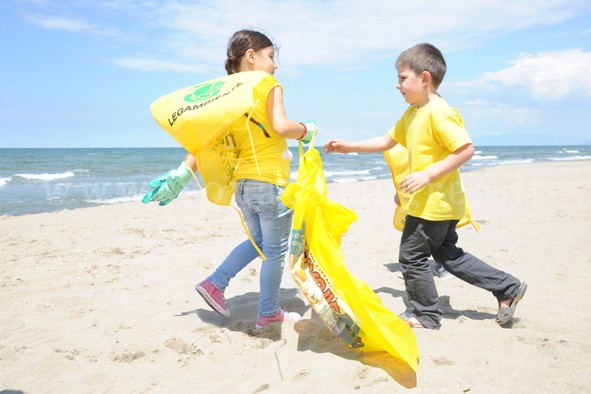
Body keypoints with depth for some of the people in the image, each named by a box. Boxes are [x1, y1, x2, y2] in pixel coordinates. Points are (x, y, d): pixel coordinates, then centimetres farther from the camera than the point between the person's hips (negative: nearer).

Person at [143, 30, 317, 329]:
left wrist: (181, 175, 4)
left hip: (242, 184, 7)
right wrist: (306, 130, -3)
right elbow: (280, 126, -23)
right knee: (275, 251, 9)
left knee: (258, 242, 26)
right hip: (271, 182, -7)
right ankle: (268, 313, 20)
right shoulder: (268, 85, -9)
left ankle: (215, 283, 18)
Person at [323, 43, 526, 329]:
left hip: (435, 203, -10)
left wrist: (427, 175, -27)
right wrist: (350, 147, 13)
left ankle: (425, 316, 20)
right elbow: (388, 141, 19)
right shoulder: (412, 113, 11)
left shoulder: (438, 112, -20)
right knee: (447, 254, 19)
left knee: (412, 255, 3)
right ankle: (508, 287, 24)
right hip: (443, 204, 10)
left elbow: (466, 149, -26)